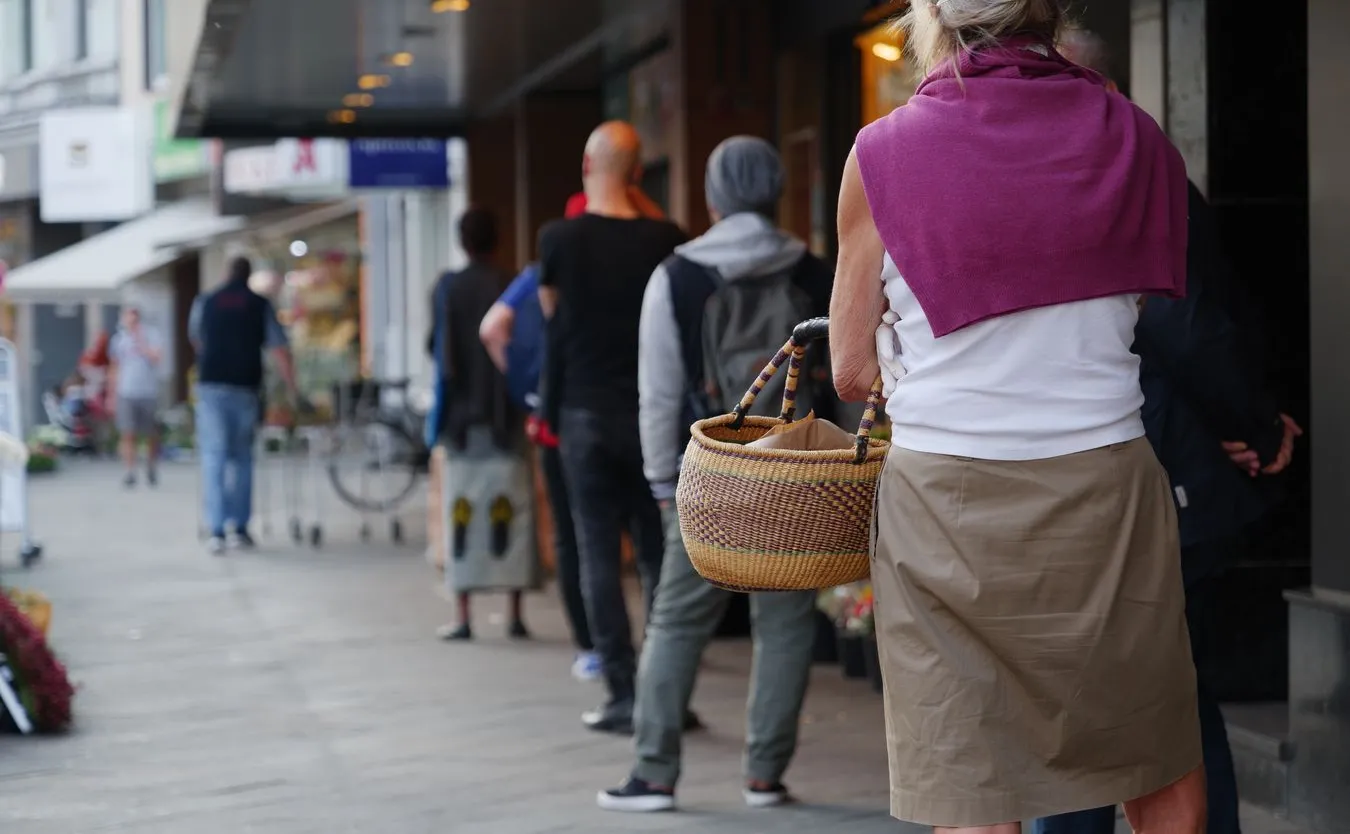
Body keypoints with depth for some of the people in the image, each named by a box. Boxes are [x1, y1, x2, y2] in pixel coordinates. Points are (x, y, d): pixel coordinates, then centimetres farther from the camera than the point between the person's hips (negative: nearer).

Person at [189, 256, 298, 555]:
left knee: (214, 457, -1)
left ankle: (216, 531, -12)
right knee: (242, 458, 13)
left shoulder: (205, 302, 8)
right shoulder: (261, 305, 5)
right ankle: (239, 527, 12)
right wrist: (293, 392, 6)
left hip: (211, 387, 0)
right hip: (245, 388, 0)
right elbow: (279, 351, 0)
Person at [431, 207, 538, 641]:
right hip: (506, 415, 0)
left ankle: (462, 615, 1)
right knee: (512, 508, 4)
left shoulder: (448, 287, -1)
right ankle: (516, 614, 3)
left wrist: (445, 405, 10)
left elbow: (442, 351, -2)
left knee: (461, 510, 4)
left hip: (462, 414, 0)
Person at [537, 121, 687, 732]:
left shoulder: (560, 238, -6)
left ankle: (625, 695, -1)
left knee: (600, 554, 2)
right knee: (658, 553, 9)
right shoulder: (664, 240, -5)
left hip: (585, 412, -1)